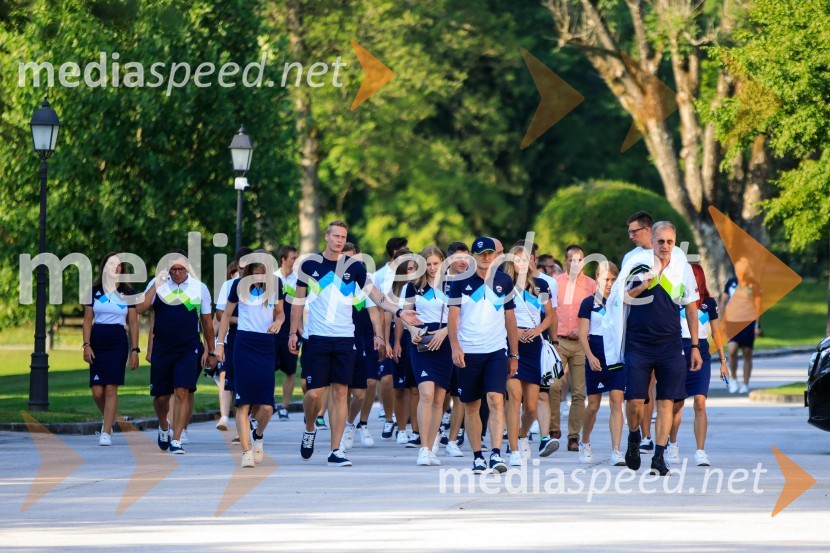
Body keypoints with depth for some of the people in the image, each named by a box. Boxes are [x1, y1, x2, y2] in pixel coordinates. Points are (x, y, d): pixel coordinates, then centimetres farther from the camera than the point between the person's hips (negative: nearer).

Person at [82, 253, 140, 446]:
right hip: (97, 342, 1)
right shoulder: (94, 292, 7)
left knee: (111, 389, -9)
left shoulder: (128, 293, 5)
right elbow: (87, 320, 7)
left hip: (118, 343, -1)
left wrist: (135, 350, 1)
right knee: (97, 391, -3)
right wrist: (86, 345, -4)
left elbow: (133, 323, 6)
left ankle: (106, 433, -7)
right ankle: (108, 419, 25)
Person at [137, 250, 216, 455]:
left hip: (188, 349, -1)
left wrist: (211, 351, 12)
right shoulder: (158, 284, 0)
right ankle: (163, 428, 38)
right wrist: (157, 284, -18)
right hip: (162, 349, 1)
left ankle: (176, 440, -9)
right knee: (161, 396, 8)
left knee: (182, 392, -12)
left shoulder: (199, 288, 2)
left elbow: (207, 322, 10)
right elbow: (140, 309, -13)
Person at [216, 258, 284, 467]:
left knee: (266, 406, -6)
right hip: (244, 345, -1)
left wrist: (278, 321, -6)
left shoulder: (275, 284, 5)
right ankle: (246, 451, -6)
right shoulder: (239, 285, 1)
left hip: (267, 346, 1)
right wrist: (220, 342, 8)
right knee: (243, 403, -8)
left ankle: (258, 436, 24)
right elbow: (227, 314, 12)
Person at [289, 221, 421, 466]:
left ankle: (336, 451, 2)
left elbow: (374, 294, 1)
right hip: (316, 338, -1)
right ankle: (310, 430, 26)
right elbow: (299, 299, 10)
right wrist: (293, 332, 6)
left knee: (340, 393, -1)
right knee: (314, 393, -6)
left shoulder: (354, 266, 3)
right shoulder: (310, 264, 2)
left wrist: (399, 311, -13)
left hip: (344, 339, 1)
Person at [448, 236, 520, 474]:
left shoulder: (504, 281, 7)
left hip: (497, 351, 0)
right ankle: (477, 456, 17)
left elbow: (510, 318, 13)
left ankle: (496, 454, -21)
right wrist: (455, 347, -17)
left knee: (496, 400, -16)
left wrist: (514, 355, 12)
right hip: (468, 352, 0)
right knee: (471, 407, 6)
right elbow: (453, 316, -3)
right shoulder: (461, 282, 2)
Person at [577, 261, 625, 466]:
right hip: (597, 360, -1)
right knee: (593, 405, 5)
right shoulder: (589, 303, 2)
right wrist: (590, 356, -16)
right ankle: (585, 444, 29)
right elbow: (583, 334, -2)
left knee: (616, 402, -9)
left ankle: (616, 451, -12)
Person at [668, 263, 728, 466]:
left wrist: (723, 361, 14)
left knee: (700, 404, -10)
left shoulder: (709, 303, 7)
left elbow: (716, 333, 13)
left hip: (701, 356, 0)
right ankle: (672, 445, 27)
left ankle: (701, 452, -10)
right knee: (677, 404, 6)